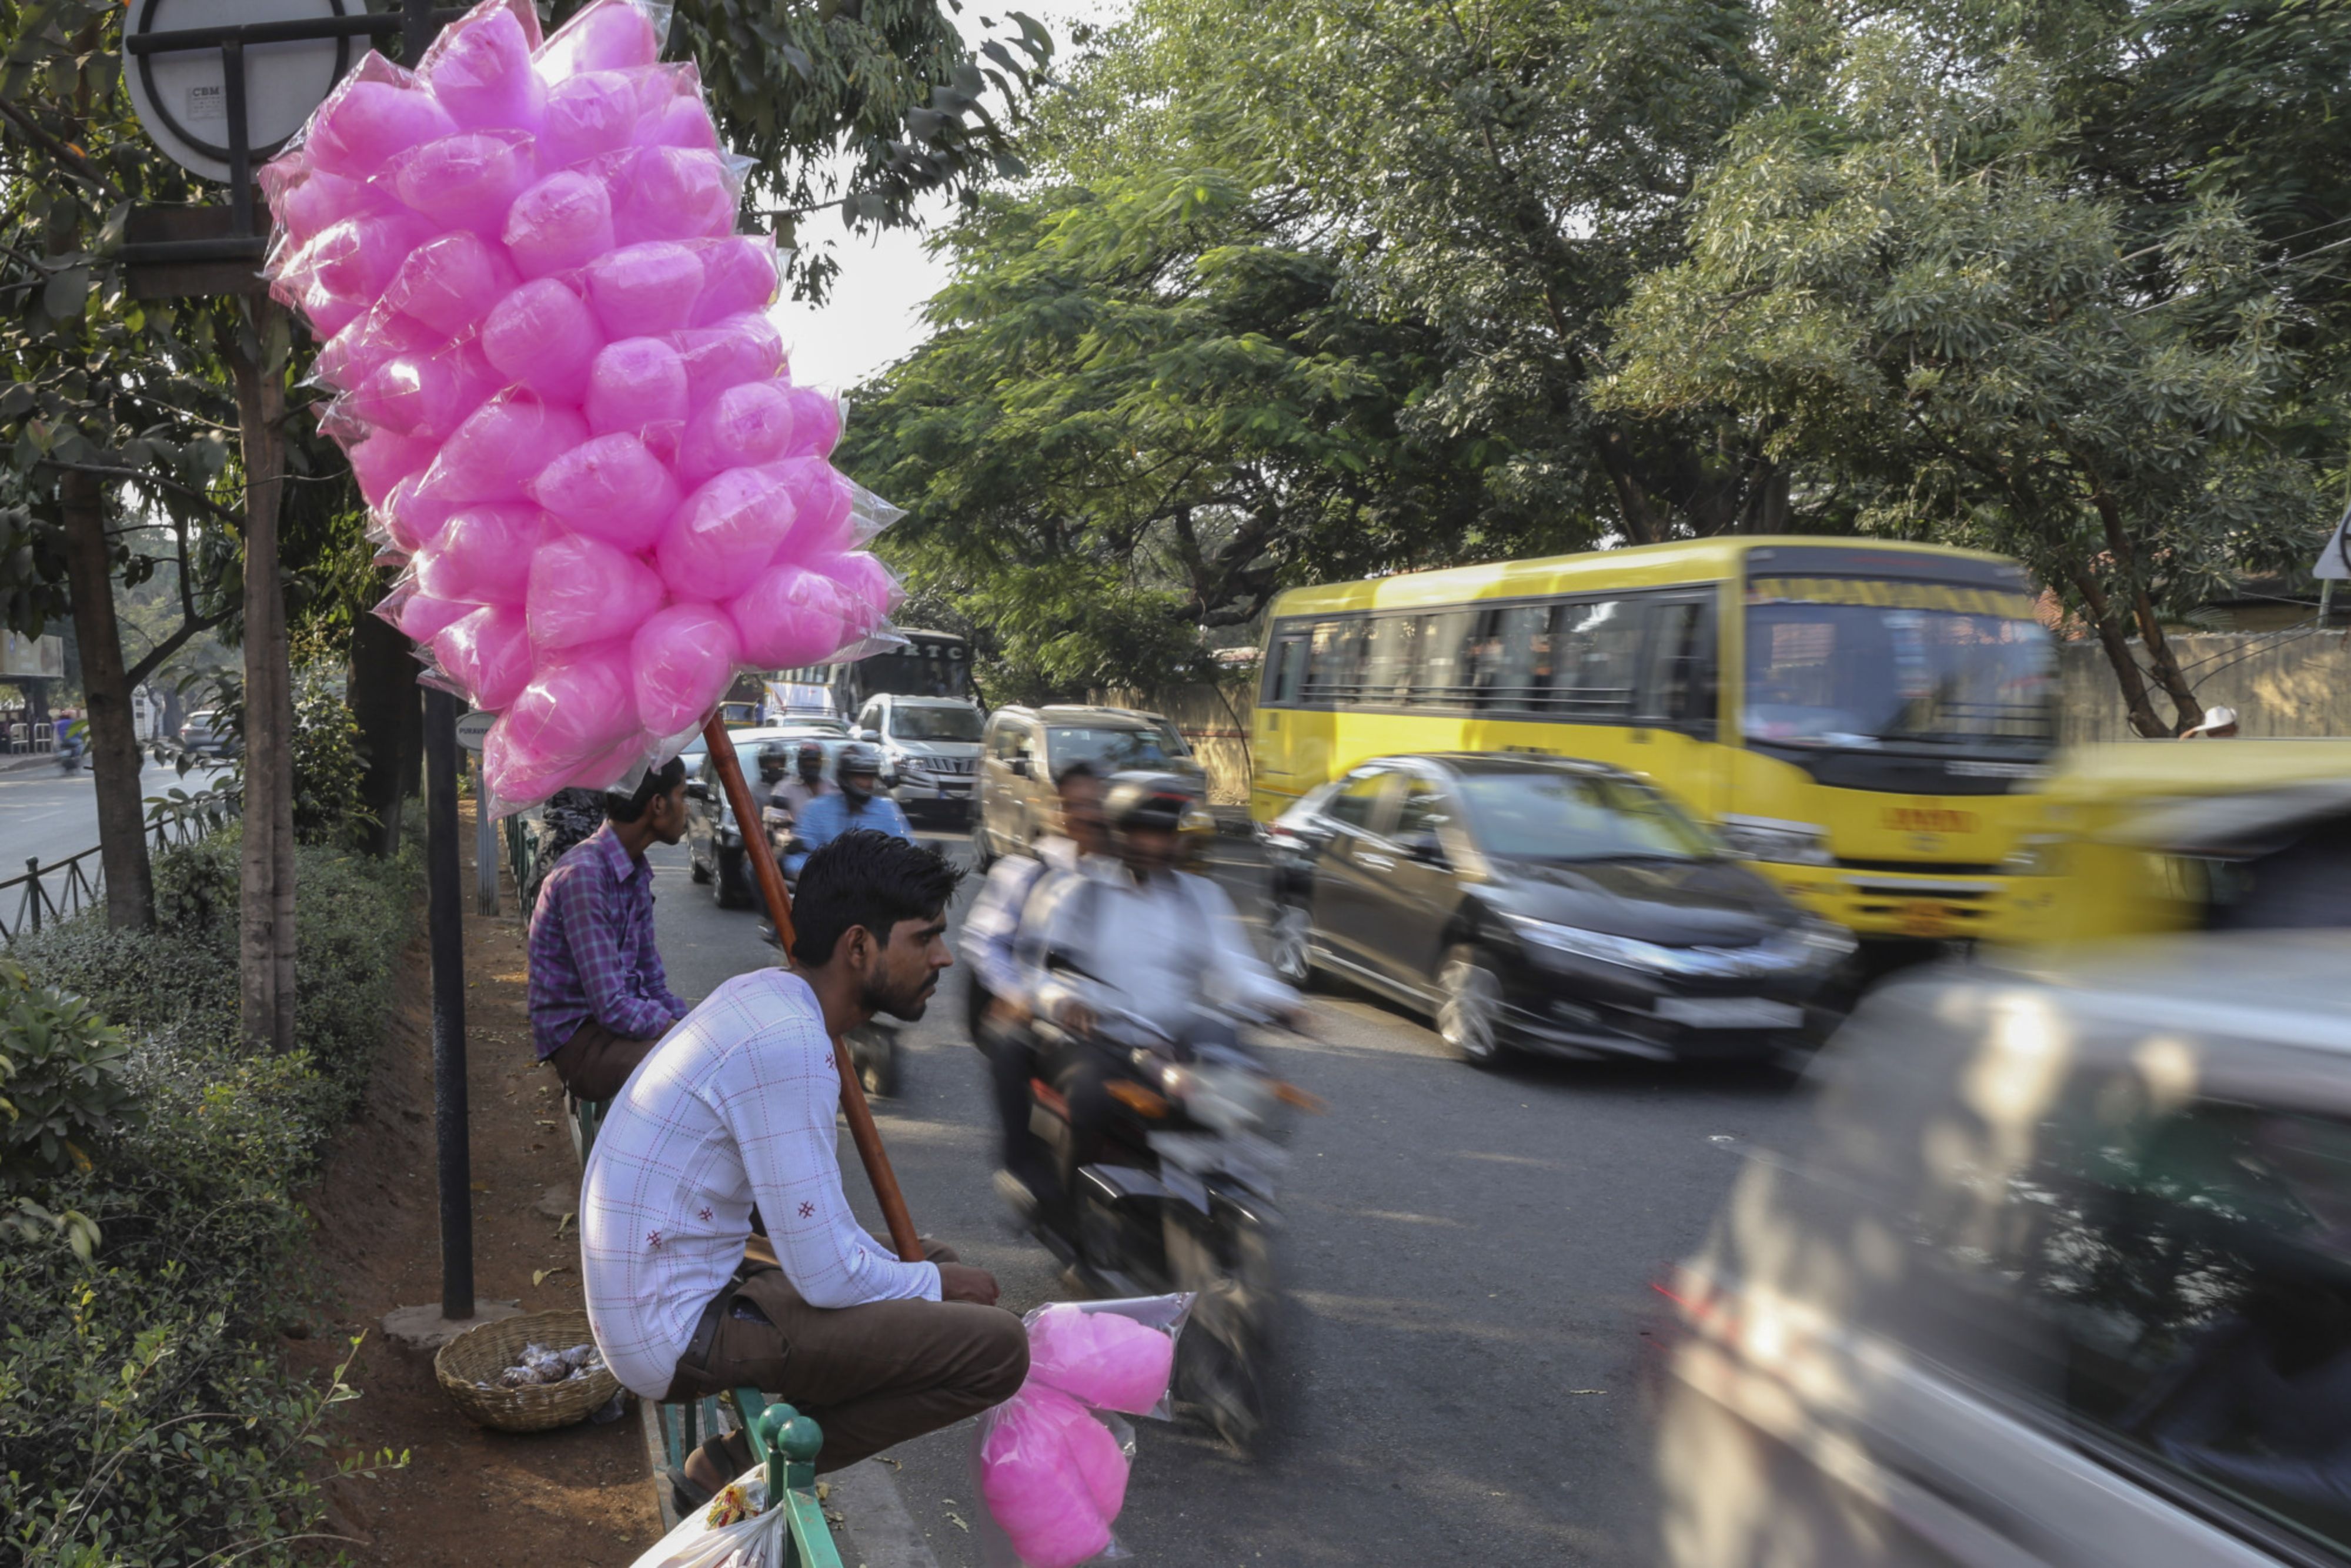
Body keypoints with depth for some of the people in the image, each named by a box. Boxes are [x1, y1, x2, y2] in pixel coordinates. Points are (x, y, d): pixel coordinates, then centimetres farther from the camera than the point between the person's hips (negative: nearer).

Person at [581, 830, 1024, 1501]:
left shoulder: (764, 994, 6)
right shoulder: (786, 1046, -24)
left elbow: (814, 1211, 17)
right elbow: (827, 1276, -22)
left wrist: (918, 1272, 9)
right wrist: (937, 1284, -4)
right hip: (679, 1336, -10)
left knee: (921, 1265, 23)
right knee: (996, 1347, -17)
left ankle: (738, 1465, 15)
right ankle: (739, 1471, -2)